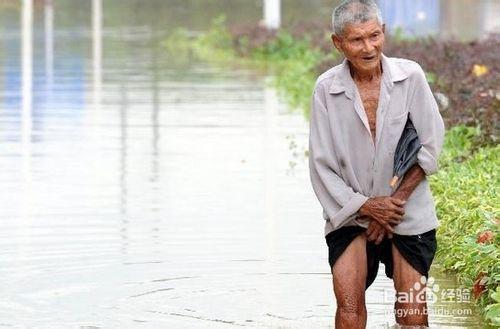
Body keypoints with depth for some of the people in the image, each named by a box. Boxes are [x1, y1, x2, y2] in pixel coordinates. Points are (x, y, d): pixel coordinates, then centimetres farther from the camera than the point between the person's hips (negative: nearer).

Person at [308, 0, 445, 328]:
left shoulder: (410, 76, -6)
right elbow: (321, 164, -3)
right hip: (351, 211, 0)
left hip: (408, 212, 0)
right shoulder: (326, 88, -6)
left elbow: (430, 147, -4)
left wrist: (395, 201, -9)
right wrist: (365, 206, -10)